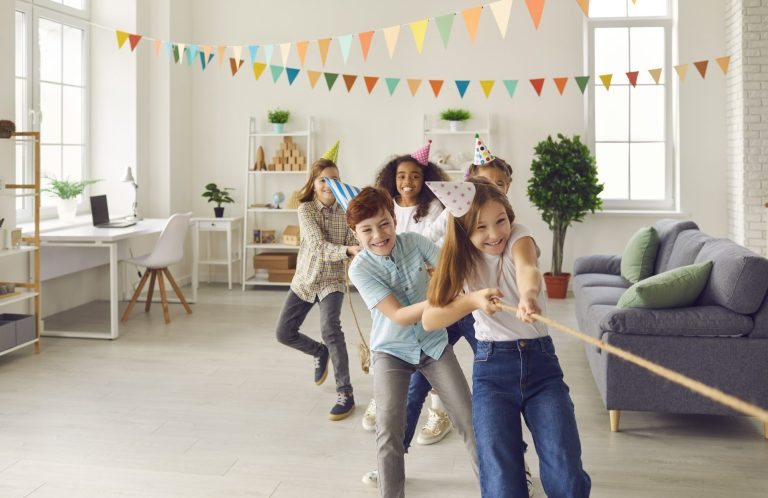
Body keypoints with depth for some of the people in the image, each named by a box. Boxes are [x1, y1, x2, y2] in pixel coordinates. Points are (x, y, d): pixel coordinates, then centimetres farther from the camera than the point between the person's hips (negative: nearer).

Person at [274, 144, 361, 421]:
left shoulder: (345, 211, -7)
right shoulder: (306, 209, -13)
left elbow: (353, 245, -9)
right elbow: (319, 246, -25)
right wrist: (348, 250, -42)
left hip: (332, 279, -2)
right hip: (305, 279, 2)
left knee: (329, 328, -26)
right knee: (284, 333, 4)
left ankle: (345, 394, -17)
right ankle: (320, 352, 36)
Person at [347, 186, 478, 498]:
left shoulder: (413, 241, -10)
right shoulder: (360, 268, -19)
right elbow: (399, 316, -25)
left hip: (434, 343, 3)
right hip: (392, 352, -2)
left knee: (469, 418, 2)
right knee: (389, 432, -8)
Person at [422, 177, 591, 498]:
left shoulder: (518, 237, -6)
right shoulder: (463, 260, 2)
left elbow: (527, 268, -31)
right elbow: (429, 320, -5)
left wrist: (528, 295, -53)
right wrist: (472, 300, -20)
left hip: (541, 361, -1)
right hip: (492, 367, 1)